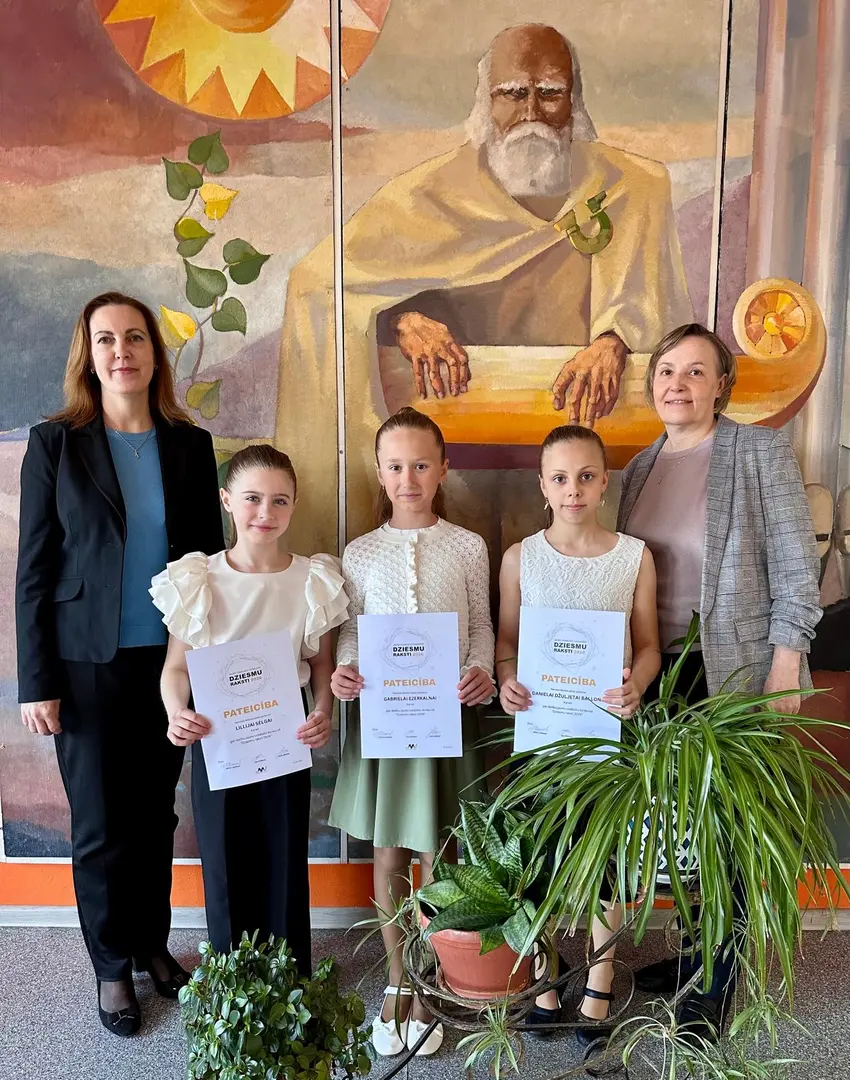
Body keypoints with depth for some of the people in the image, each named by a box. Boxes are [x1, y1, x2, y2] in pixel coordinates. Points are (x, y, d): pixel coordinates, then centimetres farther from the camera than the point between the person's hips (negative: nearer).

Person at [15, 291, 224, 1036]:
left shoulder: (190, 444, 2)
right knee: (101, 823, 9)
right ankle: (113, 968, 29)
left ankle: (153, 944, 35)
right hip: (89, 663, -2)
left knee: (156, 814, 14)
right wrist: (37, 681, -7)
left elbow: (209, 553, 6)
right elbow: (34, 569, -4)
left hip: (171, 659, 2)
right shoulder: (55, 443, -4)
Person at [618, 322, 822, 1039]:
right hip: (663, 669, 5)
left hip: (738, 669, -5)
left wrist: (784, 668, -14)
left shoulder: (761, 450, -7)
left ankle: (716, 984, 24)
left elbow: (796, 564, -9)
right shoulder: (642, 467, 9)